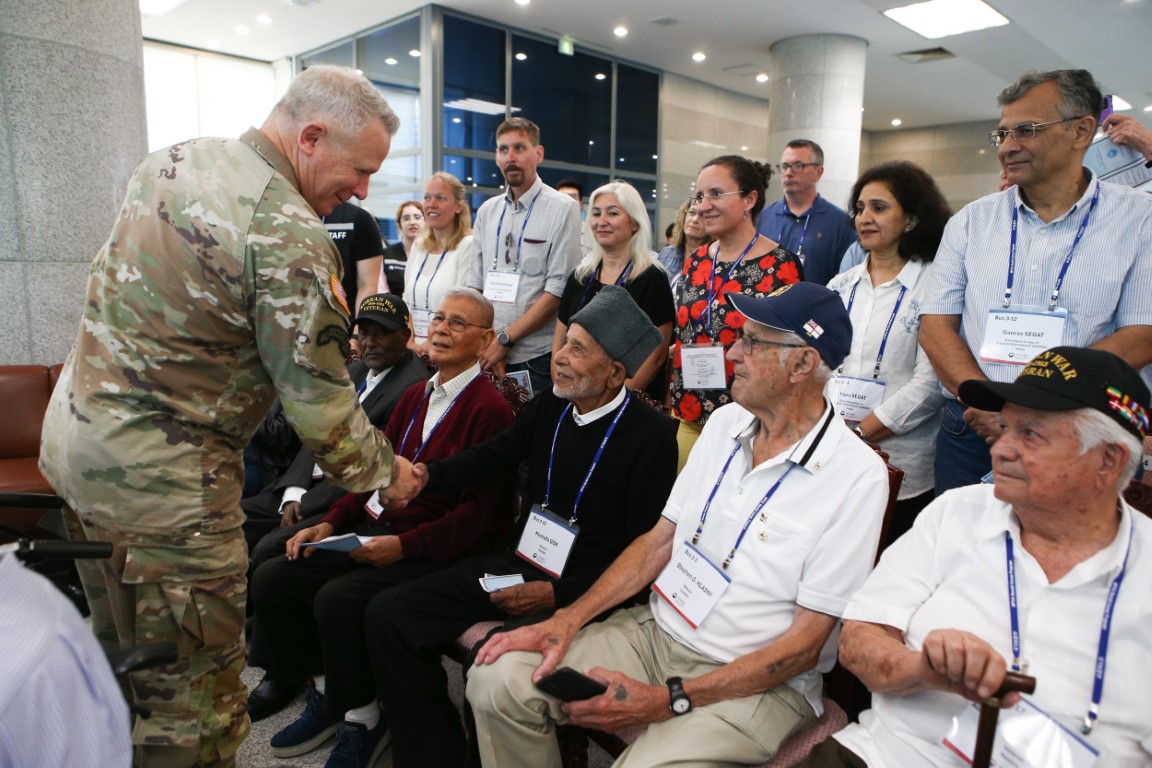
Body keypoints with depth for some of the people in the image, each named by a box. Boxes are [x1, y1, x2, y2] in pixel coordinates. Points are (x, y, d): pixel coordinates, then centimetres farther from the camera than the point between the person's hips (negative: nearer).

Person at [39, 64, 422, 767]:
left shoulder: (173, 158, 5)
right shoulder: (291, 239, -22)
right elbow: (321, 404, -19)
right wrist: (385, 470, -3)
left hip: (71, 430, 10)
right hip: (160, 477, -9)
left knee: (120, 650, 27)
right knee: (192, 689, 8)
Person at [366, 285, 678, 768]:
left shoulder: (651, 437, -16)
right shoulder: (550, 406, 3)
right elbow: (494, 456, 15)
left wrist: (556, 595, -18)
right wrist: (428, 475, -3)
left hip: (583, 593, -6)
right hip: (515, 565, 7)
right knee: (388, 615, -1)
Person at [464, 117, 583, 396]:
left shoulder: (562, 208, -4)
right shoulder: (487, 211, 12)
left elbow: (558, 290, -11)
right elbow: (474, 285, 9)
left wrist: (504, 339, -12)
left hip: (538, 358, -4)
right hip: (488, 356, 4)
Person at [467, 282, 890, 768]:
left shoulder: (858, 477, -14)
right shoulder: (725, 423, 5)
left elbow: (805, 645, -14)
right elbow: (660, 540, 6)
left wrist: (669, 701, -18)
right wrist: (567, 620, -5)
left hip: (758, 682, -5)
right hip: (655, 631, 5)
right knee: (497, 679, -11)